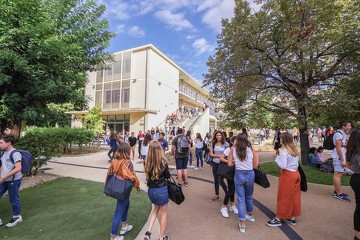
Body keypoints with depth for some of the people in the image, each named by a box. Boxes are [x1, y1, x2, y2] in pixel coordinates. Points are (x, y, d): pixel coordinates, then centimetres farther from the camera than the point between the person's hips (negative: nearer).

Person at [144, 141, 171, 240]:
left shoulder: (148, 162, -9)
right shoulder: (162, 162, -20)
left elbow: (148, 175, 7)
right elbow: (168, 176, -6)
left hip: (150, 190, 4)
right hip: (161, 190, -4)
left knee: (156, 208, 31)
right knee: (163, 213, 19)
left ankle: (148, 232, 23)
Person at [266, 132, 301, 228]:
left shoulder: (283, 151, -19)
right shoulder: (295, 150, 6)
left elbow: (283, 166, -22)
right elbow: (297, 163, 13)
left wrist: (277, 159, -8)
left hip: (287, 175, -8)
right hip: (295, 173, 8)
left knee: (284, 197, 3)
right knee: (294, 196, 16)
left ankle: (278, 219, 16)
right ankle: (292, 218, 30)